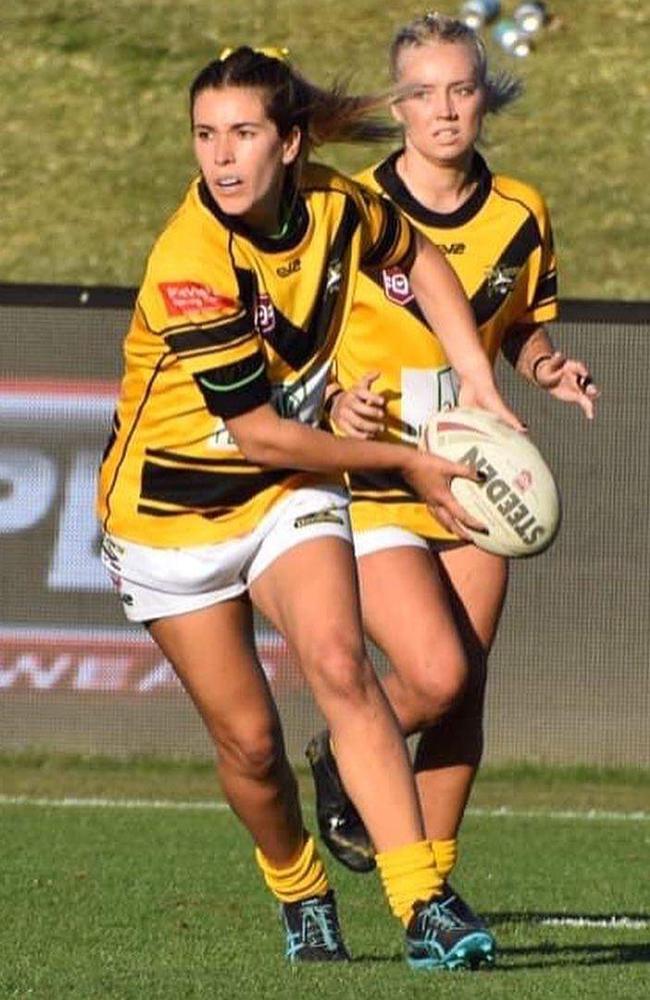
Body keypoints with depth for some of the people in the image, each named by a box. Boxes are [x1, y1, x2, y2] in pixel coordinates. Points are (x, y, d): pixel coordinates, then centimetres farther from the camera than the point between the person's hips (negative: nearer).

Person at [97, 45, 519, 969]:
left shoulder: (335, 208, -11)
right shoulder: (190, 267, -29)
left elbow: (420, 261, 13)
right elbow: (260, 433, -24)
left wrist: (479, 387, 4)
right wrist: (407, 464, -15)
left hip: (289, 492, 3)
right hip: (172, 513, -3)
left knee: (340, 666, -21)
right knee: (248, 739, -1)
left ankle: (424, 907, -26)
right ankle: (302, 898, 28)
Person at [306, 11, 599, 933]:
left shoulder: (520, 217, 2)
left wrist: (551, 369, -5)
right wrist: (337, 402, -22)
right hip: (371, 481, -4)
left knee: (465, 688, 4)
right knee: (435, 674, -17)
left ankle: (434, 880, 17)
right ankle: (341, 759, 14)